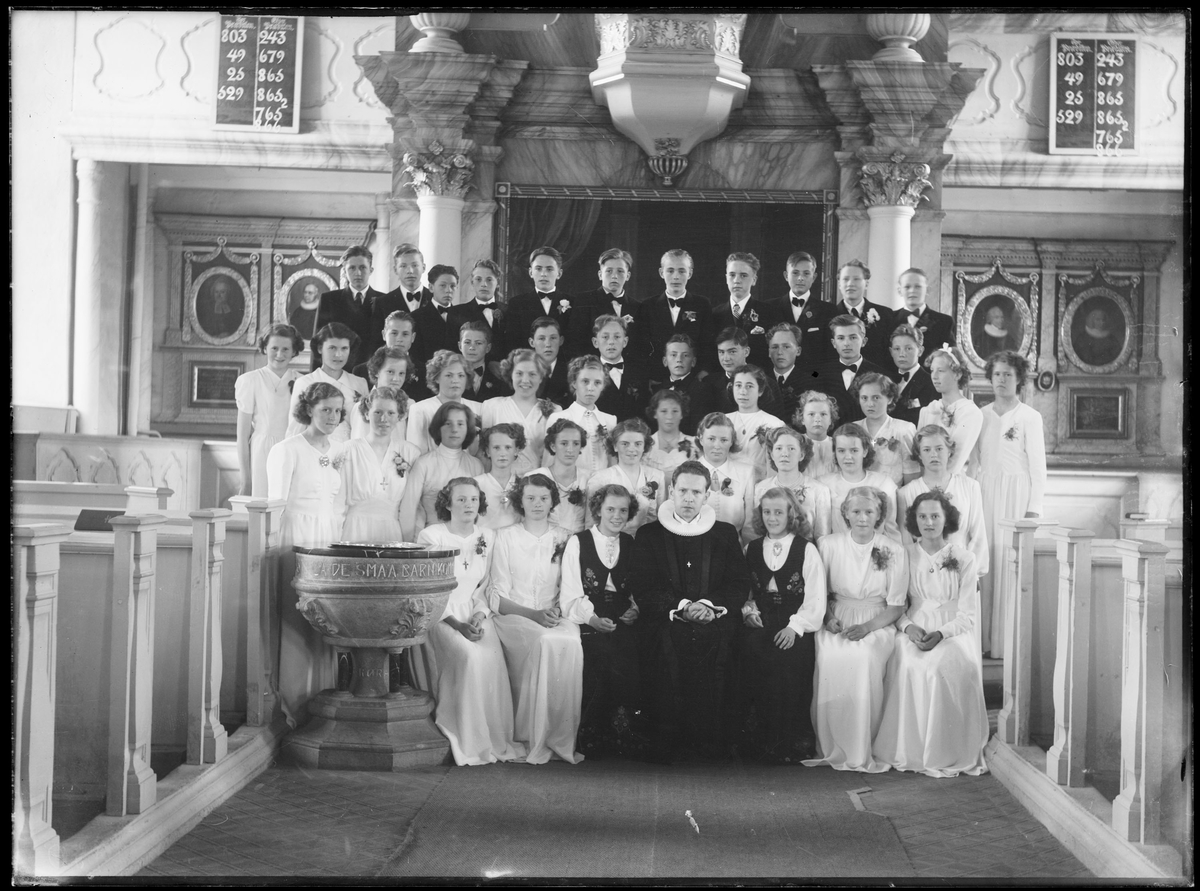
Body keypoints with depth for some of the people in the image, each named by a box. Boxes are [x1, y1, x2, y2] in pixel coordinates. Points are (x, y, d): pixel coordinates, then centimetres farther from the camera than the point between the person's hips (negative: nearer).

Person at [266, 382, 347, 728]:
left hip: (330, 543, 6)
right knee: (296, 625, -6)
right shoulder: (287, 450, -4)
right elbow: (276, 505, -5)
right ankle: (294, 709, -1)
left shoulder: (338, 452, 14)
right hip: (296, 542, -6)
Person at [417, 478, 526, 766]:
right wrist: (457, 624, -16)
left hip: (475, 615, 4)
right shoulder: (430, 536, -3)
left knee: (491, 657, -26)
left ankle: (494, 739, -17)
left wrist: (479, 615, -6)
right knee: (467, 656, -31)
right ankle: (465, 742, -23)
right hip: (440, 617, -4)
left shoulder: (487, 537, 11)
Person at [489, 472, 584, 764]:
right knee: (545, 642, -36)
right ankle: (534, 738, -30)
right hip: (514, 617, -2)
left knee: (569, 643, -34)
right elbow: (498, 596, 2)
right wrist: (533, 614, -14)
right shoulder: (506, 537, 7)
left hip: (556, 618, 2)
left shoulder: (565, 539, 13)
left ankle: (560, 738, -27)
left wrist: (558, 611, -10)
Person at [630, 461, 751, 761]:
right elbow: (643, 590, 4)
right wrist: (681, 607, -11)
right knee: (668, 645, -29)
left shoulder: (725, 534, 18)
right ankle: (664, 746, -21)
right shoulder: (648, 535, 14)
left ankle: (712, 746, -19)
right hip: (666, 627, -1)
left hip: (715, 625, 1)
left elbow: (740, 586, 9)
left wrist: (709, 605, -10)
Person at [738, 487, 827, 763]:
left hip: (794, 626, -2)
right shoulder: (751, 549, 18)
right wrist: (748, 610, -4)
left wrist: (795, 627, -13)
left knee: (789, 657, -32)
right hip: (760, 625, 2)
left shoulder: (807, 550, 6)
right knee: (751, 649, -30)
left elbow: (815, 600, -1)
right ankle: (760, 741, -21)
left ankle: (791, 744, -19)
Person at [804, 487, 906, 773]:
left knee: (863, 659, -35)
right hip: (836, 623, 1)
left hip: (875, 625, -1)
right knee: (829, 659, -33)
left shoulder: (893, 551, 4)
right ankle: (831, 747, -22)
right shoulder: (828, 545, 8)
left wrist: (867, 627, -13)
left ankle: (861, 751, -25)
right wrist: (827, 617, -8)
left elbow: (896, 607, 3)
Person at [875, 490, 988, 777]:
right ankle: (910, 751, -24)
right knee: (908, 666, -33)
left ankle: (951, 753, -23)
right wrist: (908, 627, -12)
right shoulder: (904, 556, 10)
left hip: (952, 632, -1)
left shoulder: (964, 559, 7)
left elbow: (967, 614, 2)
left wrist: (941, 634, -16)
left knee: (956, 666, -34)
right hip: (913, 631, 1)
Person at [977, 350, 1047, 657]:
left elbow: (1038, 467, -1)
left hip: (1016, 493, -4)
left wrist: (1034, 508, -7)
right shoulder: (982, 415, 11)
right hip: (985, 491, 4)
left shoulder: (1029, 417, -1)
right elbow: (974, 458, 13)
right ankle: (985, 638, 5)